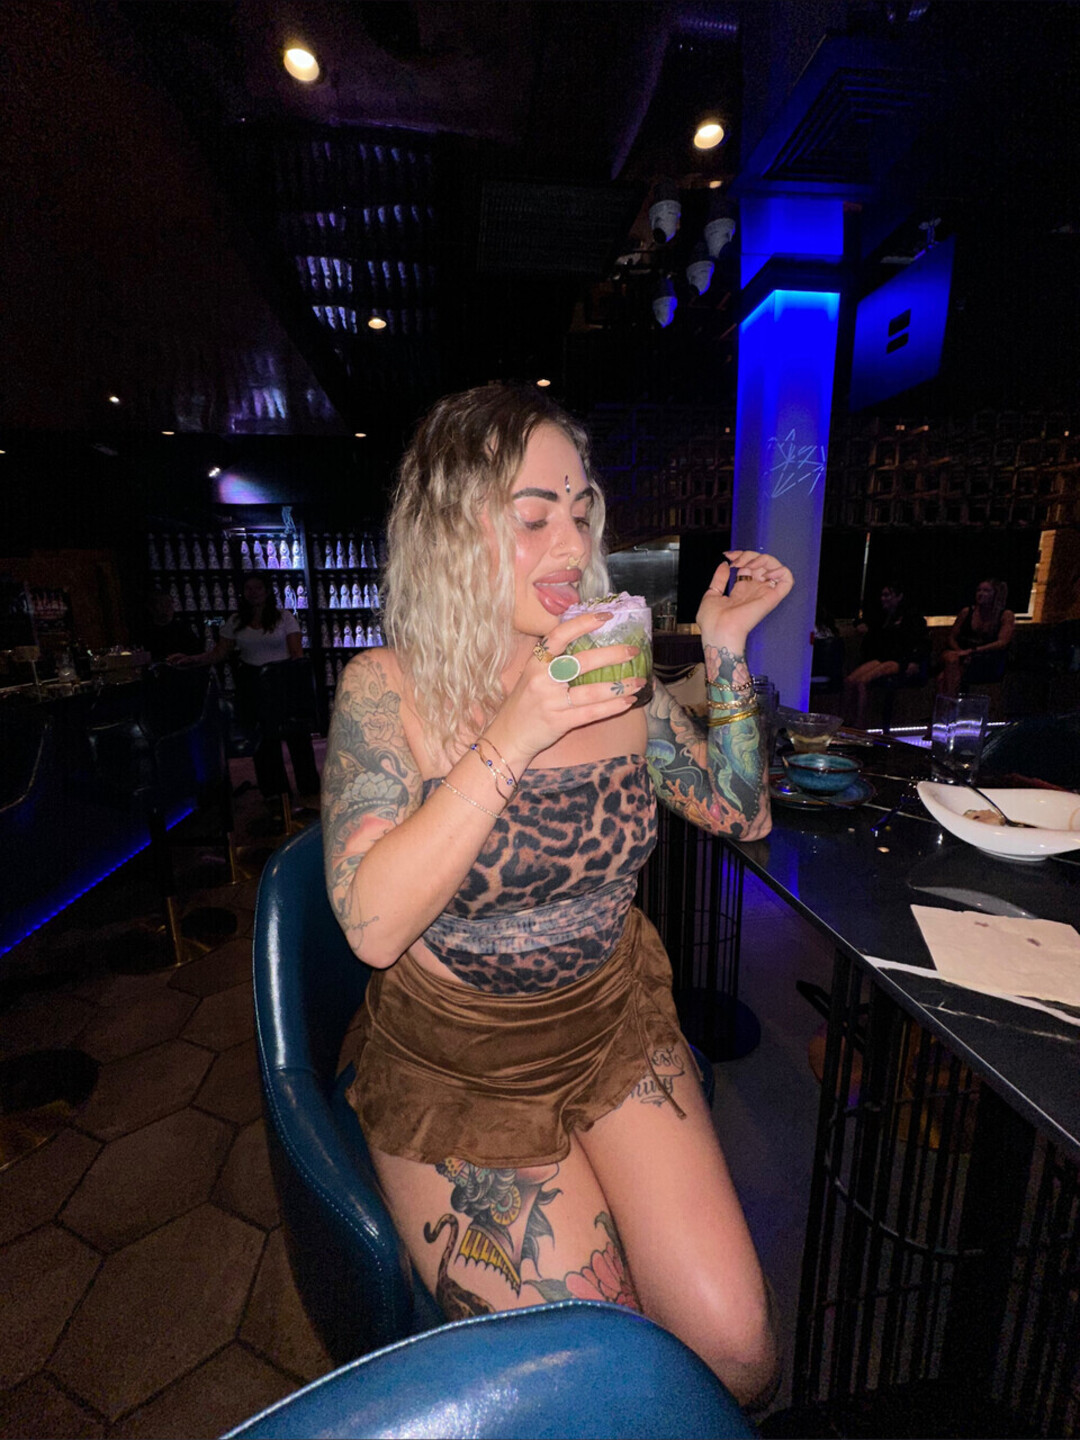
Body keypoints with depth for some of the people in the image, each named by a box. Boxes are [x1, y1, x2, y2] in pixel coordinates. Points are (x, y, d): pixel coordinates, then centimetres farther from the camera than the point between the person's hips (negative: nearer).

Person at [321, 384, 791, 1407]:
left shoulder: (611, 673, -4)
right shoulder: (385, 689, -13)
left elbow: (743, 813, 3)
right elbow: (372, 926, -23)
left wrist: (726, 655, -8)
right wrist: (514, 738, -31)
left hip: (617, 1031, 3)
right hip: (453, 1065, -2)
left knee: (737, 1352, -1)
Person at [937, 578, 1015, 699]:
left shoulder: (1006, 615, 6)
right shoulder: (967, 612, 16)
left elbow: (1002, 643, -8)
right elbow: (952, 638, 14)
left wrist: (971, 651, -20)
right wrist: (961, 653, -8)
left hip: (990, 666, -3)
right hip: (966, 660, 3)